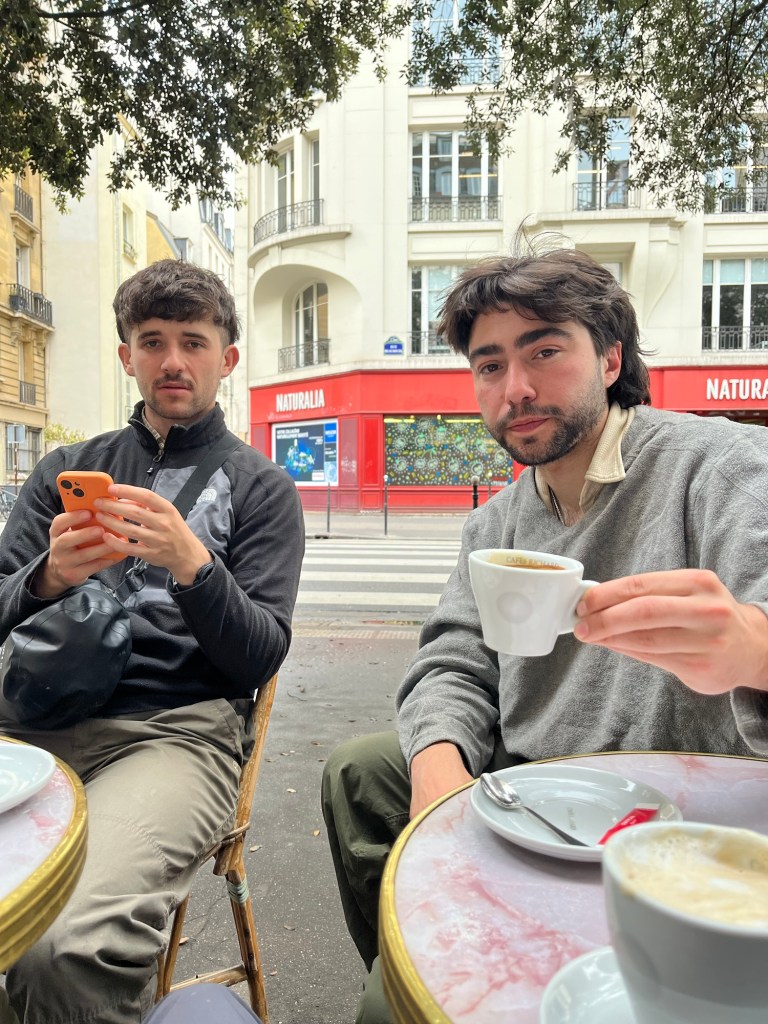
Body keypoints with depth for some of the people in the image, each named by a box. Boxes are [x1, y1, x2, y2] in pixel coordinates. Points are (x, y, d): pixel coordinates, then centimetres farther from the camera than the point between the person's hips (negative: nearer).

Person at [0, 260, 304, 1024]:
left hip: (178, 727, -3)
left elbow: (261, 658, -2)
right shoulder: (66, 469, 18)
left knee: (73, 947, -27)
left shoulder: (261, 488, 7)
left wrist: (191, 564, -19)